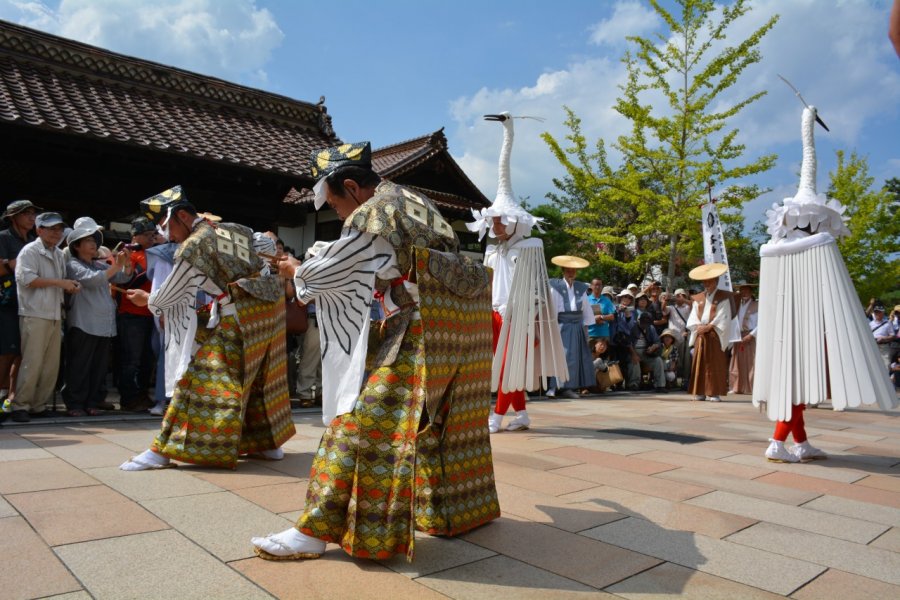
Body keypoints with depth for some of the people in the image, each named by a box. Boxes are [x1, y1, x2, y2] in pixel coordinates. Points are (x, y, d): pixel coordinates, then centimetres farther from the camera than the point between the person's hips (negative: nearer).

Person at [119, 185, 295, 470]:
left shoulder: (194, 245, -7)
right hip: (270, 303, 8)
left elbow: (170, 295, 1)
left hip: (240, 317, -7)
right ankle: (268, 443, 25)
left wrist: (147, 300, 21)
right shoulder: (234, 229, 12)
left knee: (206, 377, -4)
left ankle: (163, 450, 0)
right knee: (260, 379, 17)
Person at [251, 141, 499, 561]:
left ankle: (316, 530, -4)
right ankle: (462, 506, 35)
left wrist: (296, 271, 20)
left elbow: (325, 275, -1)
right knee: (444, 418, 20)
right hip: (460, 323, 9)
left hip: (422, 329, -9)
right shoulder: (409, 199, 18)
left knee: (365, 419, -8)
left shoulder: (370, 215, -8)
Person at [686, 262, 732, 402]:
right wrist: (698, 327, -9)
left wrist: (709, 326, -15)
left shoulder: (723, 297, 2)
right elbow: (693, 317, 9)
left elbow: (723, 317, -7)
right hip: (700, 335, 4)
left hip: (715, 335, -4)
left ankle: (714, 393, 1)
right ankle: (700, 392, 10)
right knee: (700, 363, 4)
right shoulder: (698, 298, 16)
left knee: (715, 364, -3)